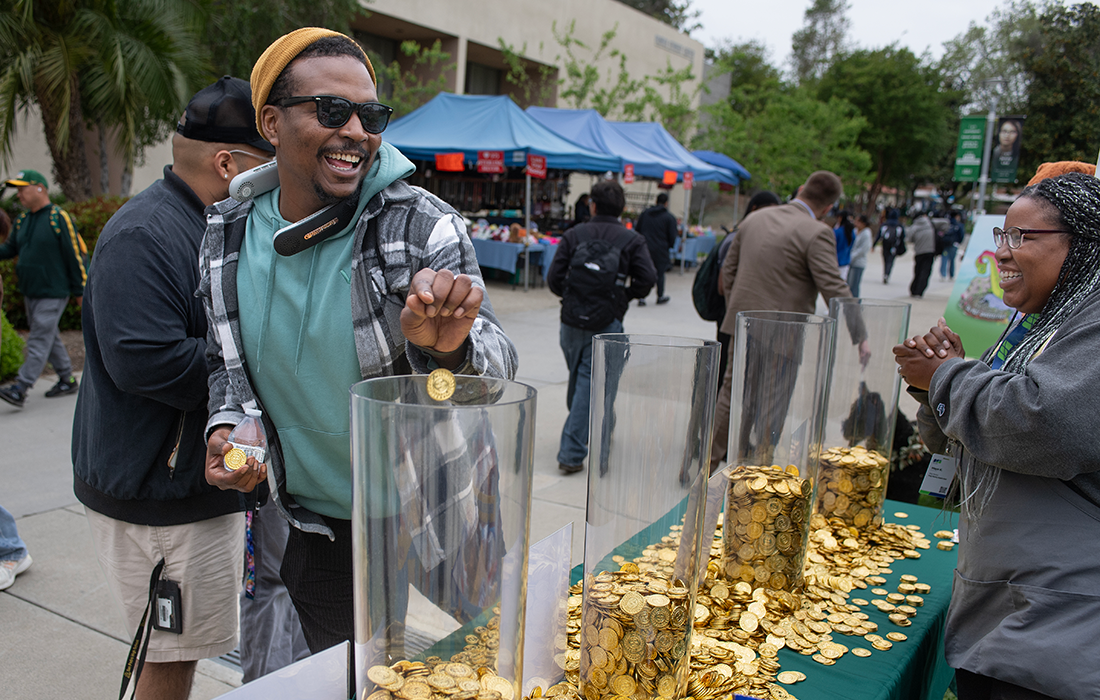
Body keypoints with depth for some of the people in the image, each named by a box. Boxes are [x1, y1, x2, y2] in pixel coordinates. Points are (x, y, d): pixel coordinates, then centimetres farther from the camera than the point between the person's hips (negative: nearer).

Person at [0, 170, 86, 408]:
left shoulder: (59, 218, -11)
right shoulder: (21, 220, 11)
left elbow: (74, 256, -10)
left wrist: (80, 292, -9)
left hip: (53, 293, -8)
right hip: (30, 292, 8)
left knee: (39, 341, -8)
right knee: (50, 337, 14)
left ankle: (20, 389, -11)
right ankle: (67, 380, 25)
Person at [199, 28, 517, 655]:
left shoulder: (424, 226, -17)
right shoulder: (227, 236, -3)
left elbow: (498, 368, -21)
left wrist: (448, 348, -43)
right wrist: (225, 426, -7)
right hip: (312, 540, 4)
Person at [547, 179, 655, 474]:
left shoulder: (574, 235, 3)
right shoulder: (632, 240, 0)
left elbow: (554, 278, -3)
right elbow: (647, 278, -10)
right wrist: (625, 296, 8)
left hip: (572, 320, 3)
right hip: (606, 324, -2)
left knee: (577, 378, 21)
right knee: (589, 383, -2)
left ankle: (580, 430, 42)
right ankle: (571, 454, -5)